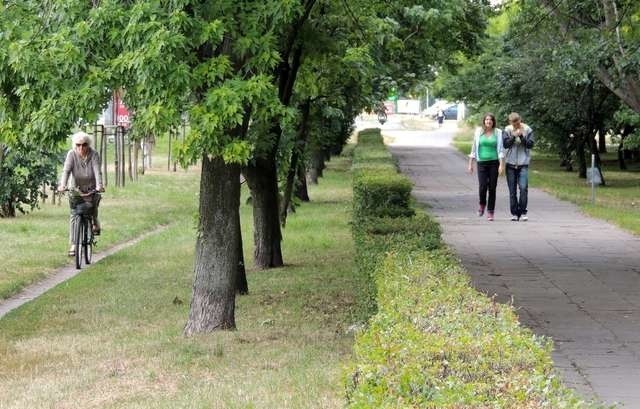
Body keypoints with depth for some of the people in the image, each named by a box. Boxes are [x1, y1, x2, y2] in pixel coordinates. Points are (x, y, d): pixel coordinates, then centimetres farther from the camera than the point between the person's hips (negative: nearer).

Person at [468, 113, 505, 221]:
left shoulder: (498, 133, 2)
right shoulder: (479, 132, 5)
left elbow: (501, 149, 0)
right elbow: (474, 148, 10)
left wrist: (501, 165, -8)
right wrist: (470, 164, 8)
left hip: (494, 162, 0)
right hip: (482, 162, 0)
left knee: (492, 188, 0)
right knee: (482, 187, -11)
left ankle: (490, 212, 9)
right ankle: (482, 204, 19)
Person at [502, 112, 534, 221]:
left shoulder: (527, 130, 0)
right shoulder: (507, 130, 3)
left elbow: (530, 144, -4)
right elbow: (505, 144, -3)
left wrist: (521, 136, -16)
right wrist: (514, 136, -16)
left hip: (523, 164, -2)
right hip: (511, 163, 2)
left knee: (523, 188, -13)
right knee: (512, 190, 3)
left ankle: (523, 212, -6)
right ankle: (514, 213, 10)